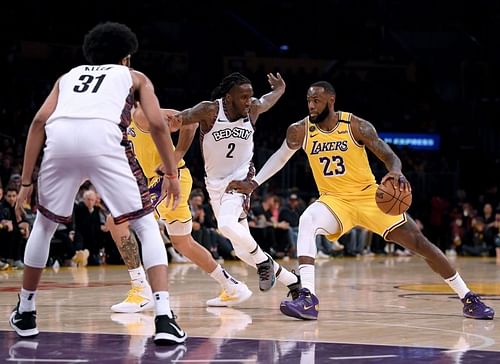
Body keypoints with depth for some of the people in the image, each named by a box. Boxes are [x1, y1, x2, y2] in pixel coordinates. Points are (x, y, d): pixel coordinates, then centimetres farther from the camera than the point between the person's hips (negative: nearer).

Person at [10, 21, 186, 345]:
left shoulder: (69, 76, 36)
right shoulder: (134, 77, 31)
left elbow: (39, 121, 19)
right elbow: (157, 125, 14)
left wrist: (26, 182, 18)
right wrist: (172, 174, 20)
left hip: (60, 139, 3)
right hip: (102, 137, -3)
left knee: (45, 225, 27)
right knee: (147, 227, 8)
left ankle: (25, 312, 34)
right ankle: (164, 318, -7)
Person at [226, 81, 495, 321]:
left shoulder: (356, 126, -14)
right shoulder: (300, 131, -6)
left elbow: (389, 156, -15)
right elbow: (281, 157, 13)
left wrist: (396, 173, -38)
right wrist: (253, 184, 6)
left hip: (369, 197, -1)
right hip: (334, 201, 1)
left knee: (420, 244, -6)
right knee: (307, 222, -33)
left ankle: (467, 298, 9)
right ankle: (307, 298, -39)